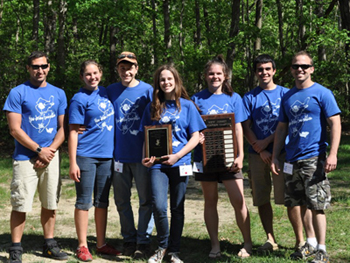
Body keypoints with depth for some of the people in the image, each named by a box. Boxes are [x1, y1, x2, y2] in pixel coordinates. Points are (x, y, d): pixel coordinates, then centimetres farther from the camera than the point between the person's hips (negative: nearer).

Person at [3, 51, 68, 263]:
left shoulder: (58, 94, 11)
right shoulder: (18, 93, -2)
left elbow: (62, 128, 11)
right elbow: (15, 129, -7)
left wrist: (51, 150, -5)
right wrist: (39, 150, -10)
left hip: (51, 157, 4)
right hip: (25, 158, -4)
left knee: (50, 204, 9)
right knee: (20, 205, -5)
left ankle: (50, 244, 21)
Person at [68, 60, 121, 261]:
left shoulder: (105, 92, 10)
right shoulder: (80, 99, -7)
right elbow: (73, 131, -8)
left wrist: (116, 152, 14)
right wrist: (73, 162, -14)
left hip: (106, 155, 6)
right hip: (86, 156, -6)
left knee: (102, 201, 10)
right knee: (84, 202, 0)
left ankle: (102, 244, 18)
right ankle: (82, 246, 6)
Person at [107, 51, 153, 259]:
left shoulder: (147, 90, -1)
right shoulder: (111, 91, 7)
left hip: (142, 155, -3)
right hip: (119, 154, 3)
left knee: (146, 200, 1)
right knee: (122, 200, 10)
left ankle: (143, 241, 10)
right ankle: (129, 239, 22)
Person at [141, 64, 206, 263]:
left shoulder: (187, 105, 5)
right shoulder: (153, 107, 10)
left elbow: (195, 137, 1)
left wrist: (177, 156, -11)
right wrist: (145, 157, -6)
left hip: (180, 163, 0)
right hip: (158, 164, 1)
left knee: (177, 208, 5)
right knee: (159, 207, -11)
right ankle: (163, 246, 11)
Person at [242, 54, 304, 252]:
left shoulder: (285, 94, 6)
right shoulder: (249, 98, 10)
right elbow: (246, 127, 4)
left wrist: (266, 141, -9)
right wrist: (259, 149, -8)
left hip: (282, 152, -2)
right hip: (258, 154, 3)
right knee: (261, 199, 5)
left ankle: (300, 240, 1)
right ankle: (270, 240, 16)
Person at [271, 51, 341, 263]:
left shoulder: (322, 93, -4)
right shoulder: (288, 97, 12)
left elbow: (335, 124, -8)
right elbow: (281, 128, 17)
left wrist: (332, 154, -18)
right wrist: (275, 157, 11)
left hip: (314, 158, -6)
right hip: (293, 159, 6)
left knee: (317, 205, -7)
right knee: (301, 204, 13)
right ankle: (311, 243, 27)